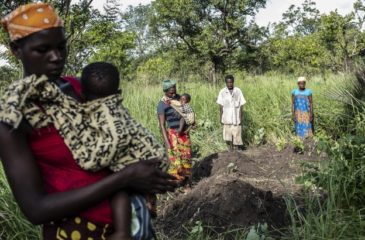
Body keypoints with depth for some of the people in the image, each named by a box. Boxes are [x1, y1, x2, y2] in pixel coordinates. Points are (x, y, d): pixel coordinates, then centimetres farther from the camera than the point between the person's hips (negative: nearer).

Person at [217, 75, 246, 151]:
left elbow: (241, 106, -1)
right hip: (227, 118, 1)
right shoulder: (222, 92, -4)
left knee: (236, 136, 3)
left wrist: (240, 118, -3)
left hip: (236, 118, -1)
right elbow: (221, 106, 2)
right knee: (228, 137, 3)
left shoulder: (238, 91, -5)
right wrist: (221, 118, 0)